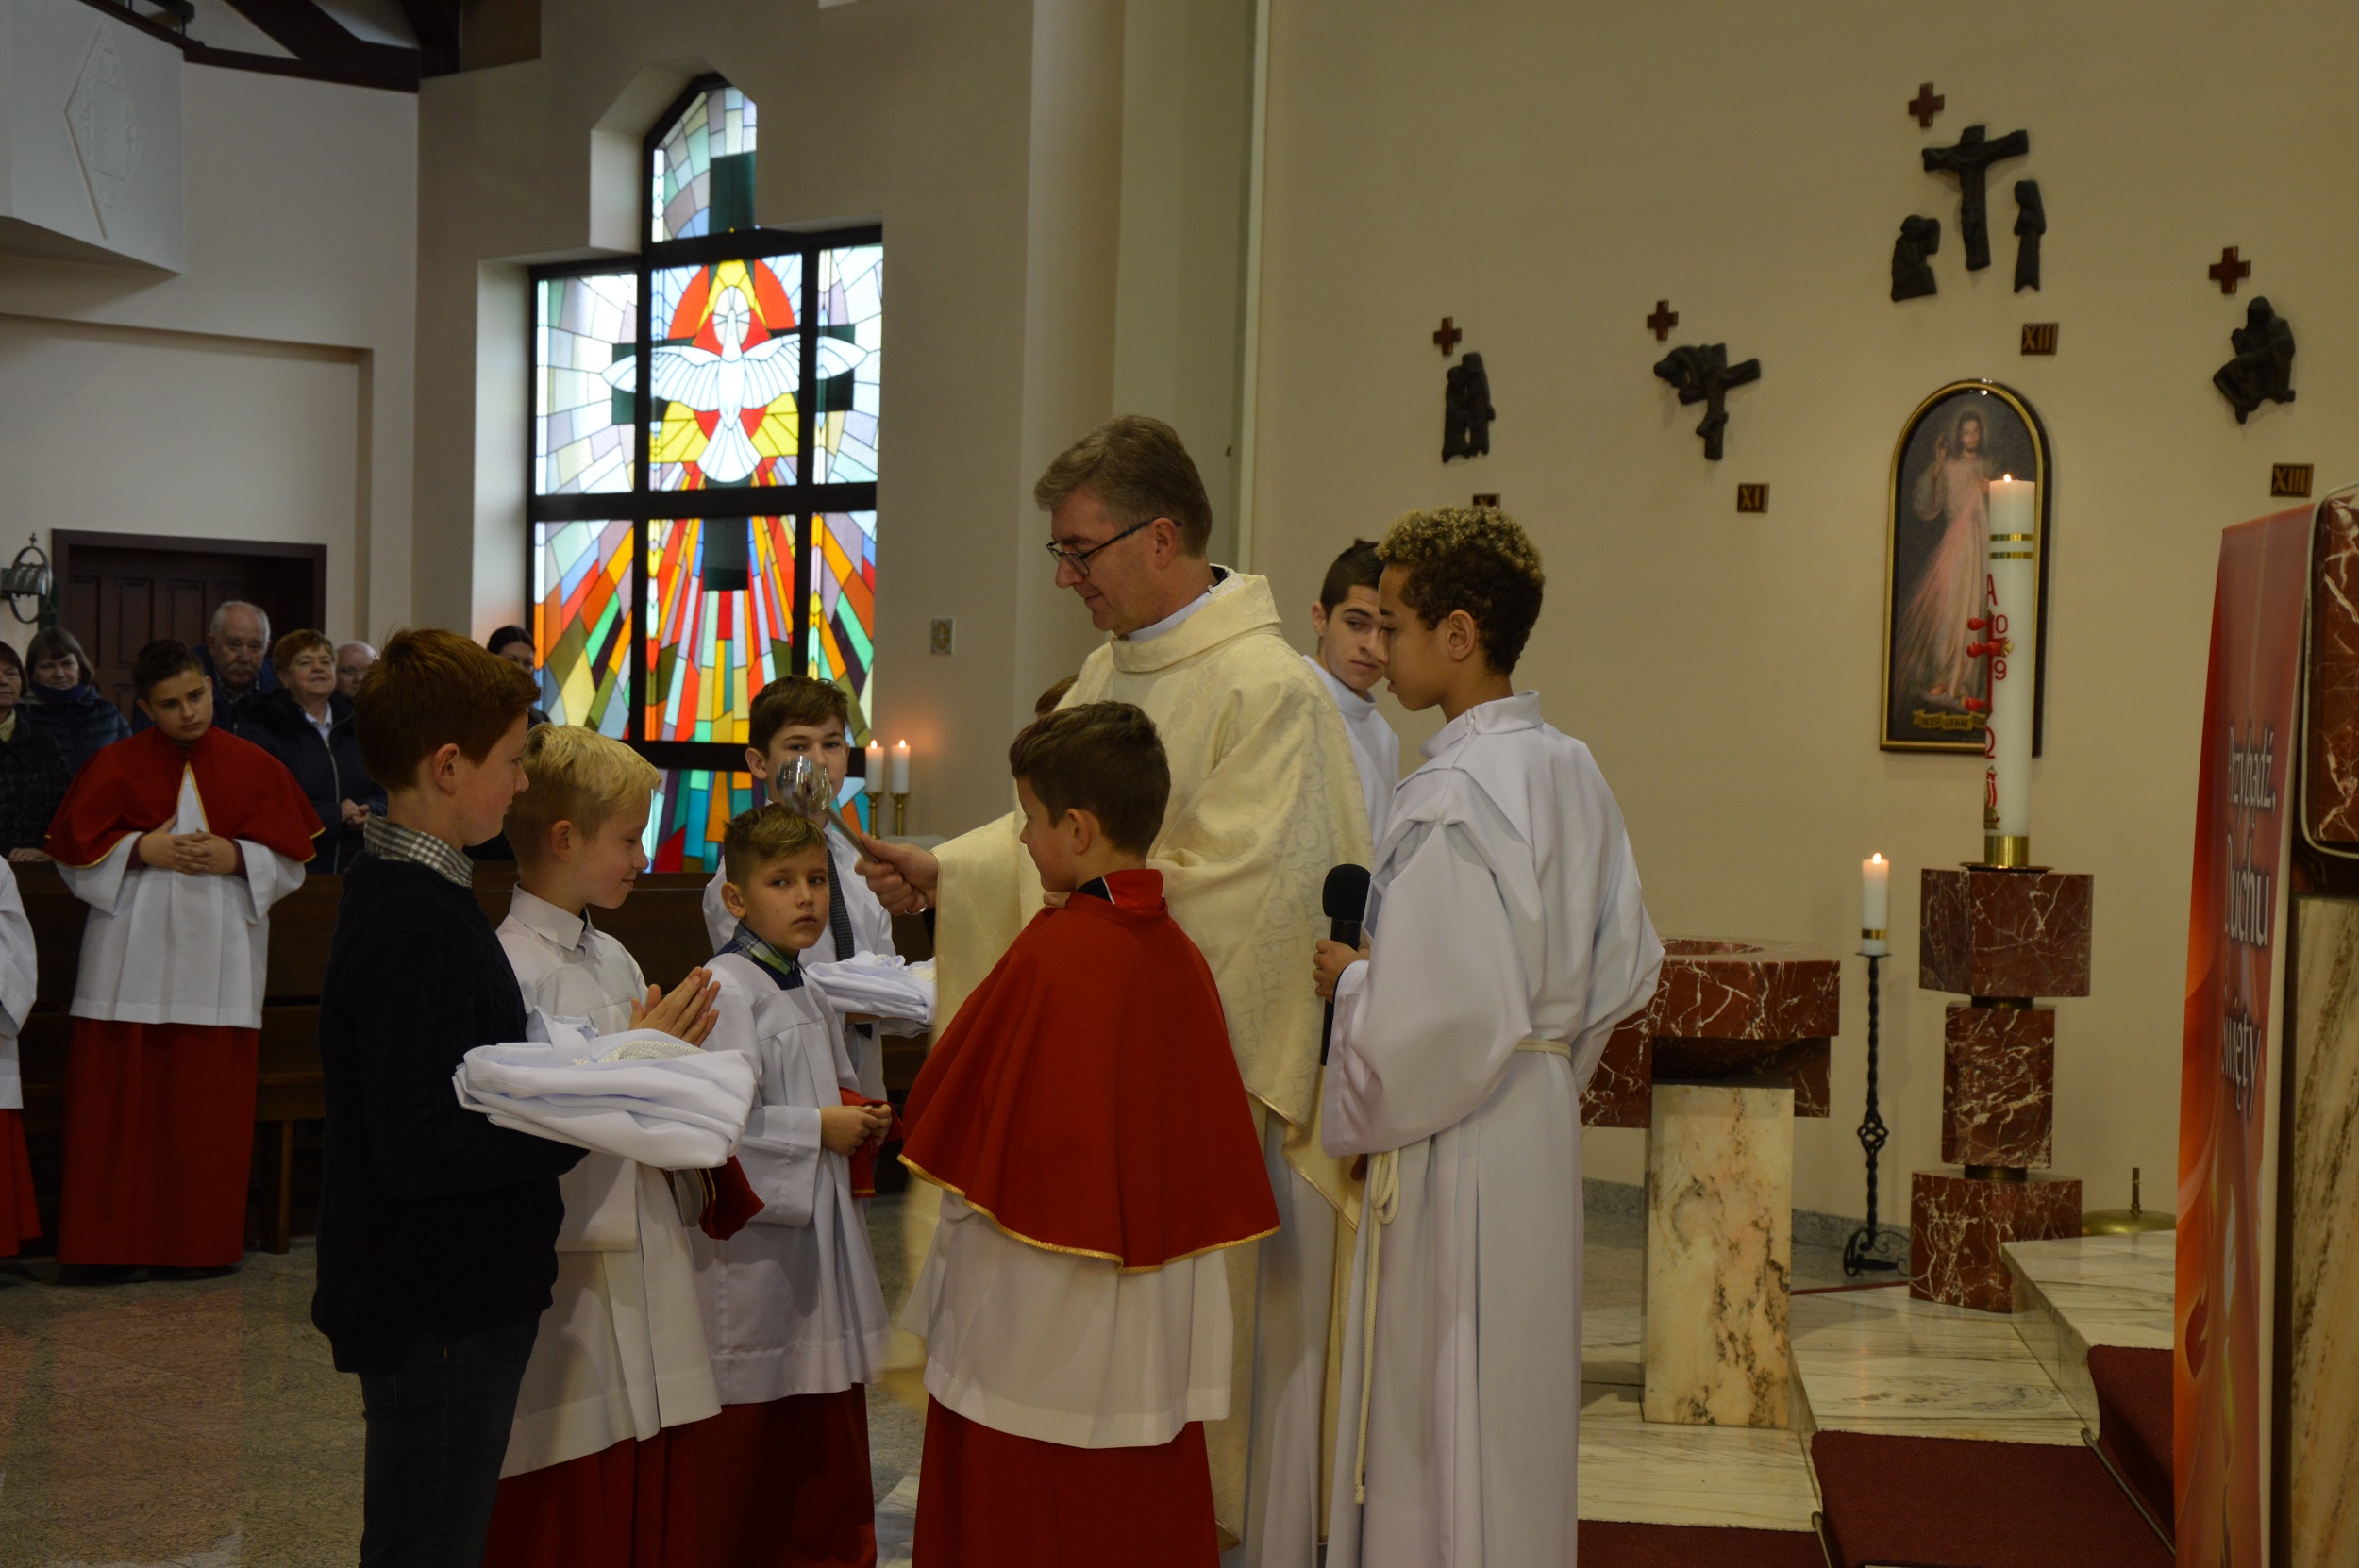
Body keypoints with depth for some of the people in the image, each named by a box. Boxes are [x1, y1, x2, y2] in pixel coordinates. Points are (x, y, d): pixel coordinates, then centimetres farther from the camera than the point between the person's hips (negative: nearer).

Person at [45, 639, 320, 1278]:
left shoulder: (255, 767, 6)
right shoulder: (115, 766, 4)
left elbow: (288, 858, 7)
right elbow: (73, 848, 3)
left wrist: (234, 857, -10)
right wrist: (141, 851, -11)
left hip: (219, 956, 1)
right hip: (133, 956, 0)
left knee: (211, 1101, 1)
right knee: (121, 1098, -2)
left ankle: (204, 1241, 10)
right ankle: (113, 1241, 6)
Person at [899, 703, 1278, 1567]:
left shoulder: (1049, 954, -18)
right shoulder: (1182, 955, 0)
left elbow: (940, 1108, -11)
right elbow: (1211, 1145, 7)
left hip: (1036, 1320, -6)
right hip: (1154, 1328, 6)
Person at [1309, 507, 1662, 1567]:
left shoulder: (1451, 796, -21)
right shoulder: (1570, 772, 5)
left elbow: (1432, 1013, -25)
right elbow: (1627, 965, 13)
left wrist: (1352, 979, -8)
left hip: (1454, 1146, -9)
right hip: (1543, 1124, 9)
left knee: (1438, 1422, 4)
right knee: (1518, 1405, 20)